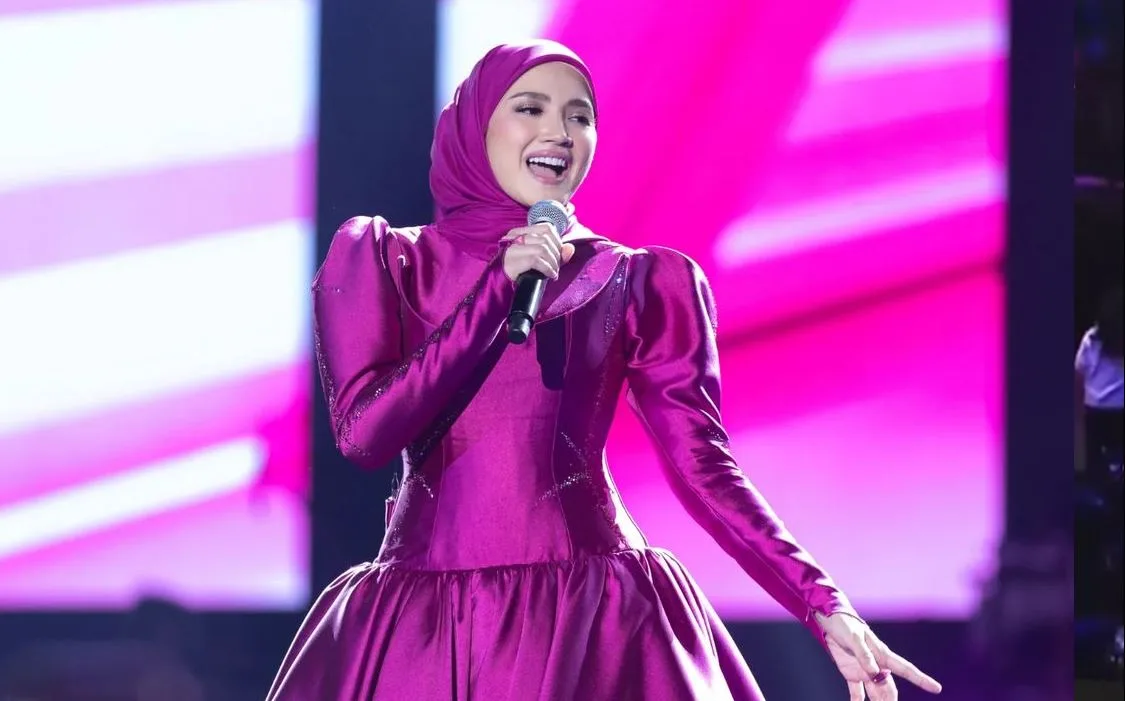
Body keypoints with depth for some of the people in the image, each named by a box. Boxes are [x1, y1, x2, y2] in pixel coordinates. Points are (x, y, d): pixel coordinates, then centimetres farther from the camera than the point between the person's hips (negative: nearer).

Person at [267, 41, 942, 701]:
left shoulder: (633, 284, 7)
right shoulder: (384, 260, 8)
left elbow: (704, 465, 3)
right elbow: (366, 432, -5)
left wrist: (825, 608, -7)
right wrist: (499, 289, -9)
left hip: (593, 622, 0)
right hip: (421, 627, 0)